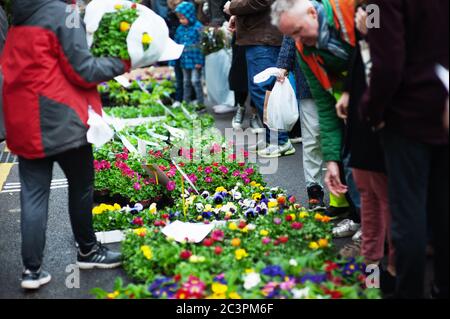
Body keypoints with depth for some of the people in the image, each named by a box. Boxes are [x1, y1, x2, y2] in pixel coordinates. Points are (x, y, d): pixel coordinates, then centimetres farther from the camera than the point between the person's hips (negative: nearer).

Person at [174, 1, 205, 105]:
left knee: (195, 81, -6)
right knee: (186, 82, 15)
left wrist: (199, 61, -17)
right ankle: (186, 102, 25)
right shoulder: (180, 28, 7)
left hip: (195, 61, -7)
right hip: (184, 61, 7)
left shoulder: (198, 27, -12)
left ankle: (200, 103, 2)